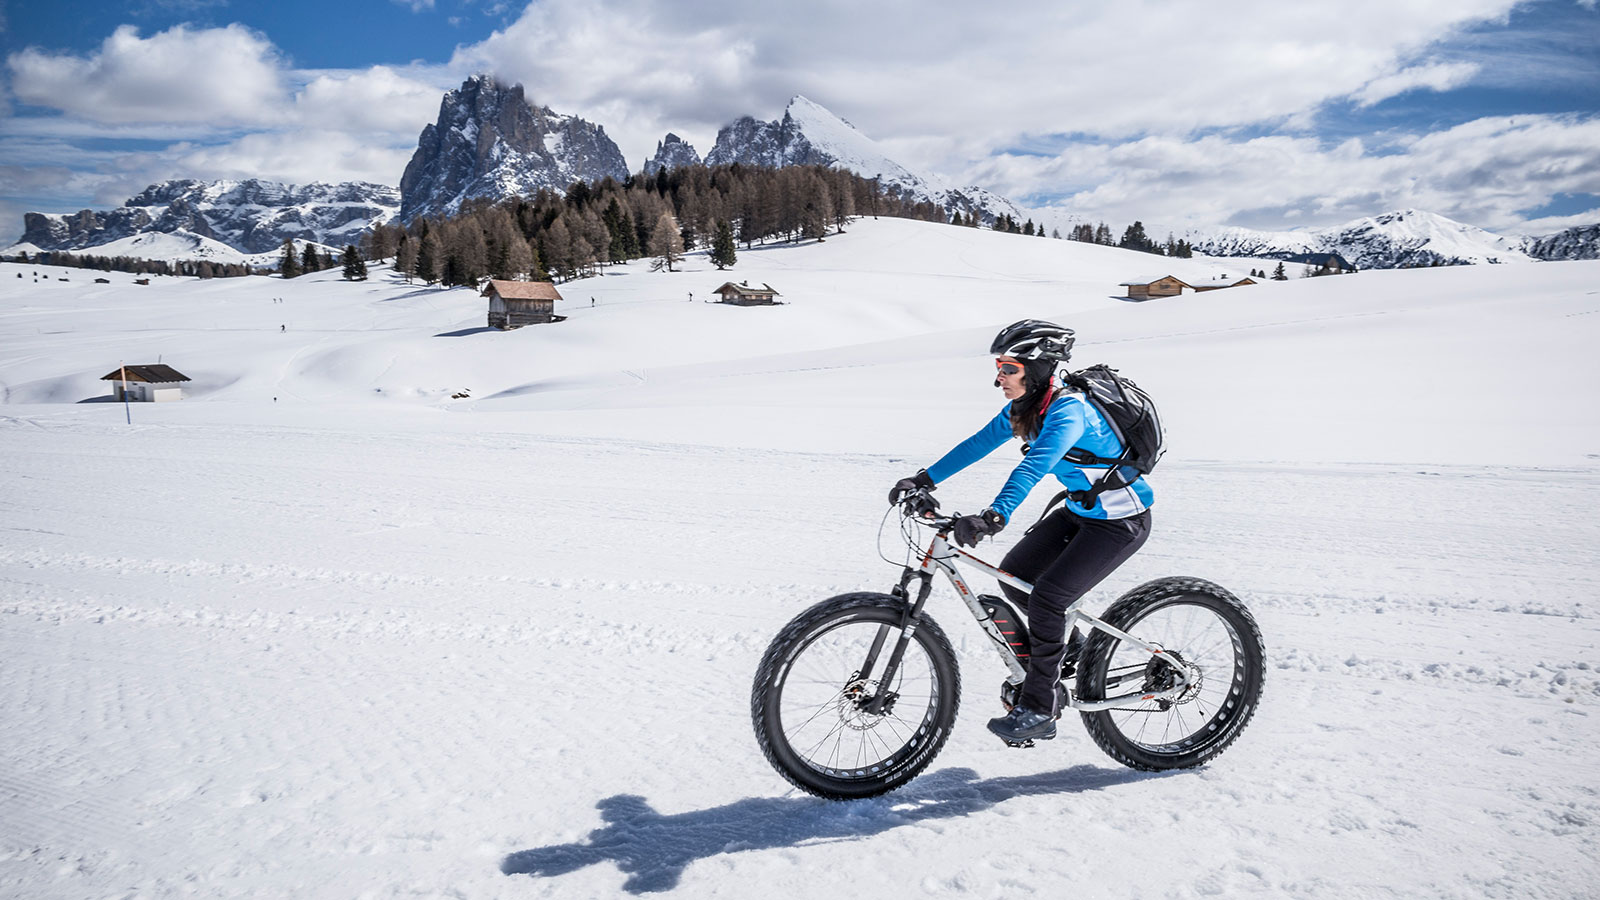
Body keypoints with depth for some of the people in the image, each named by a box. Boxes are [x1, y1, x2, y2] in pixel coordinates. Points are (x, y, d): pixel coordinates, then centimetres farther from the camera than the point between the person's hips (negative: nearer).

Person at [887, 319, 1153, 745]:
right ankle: (1072, 650, 26)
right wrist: (924, 480, -8)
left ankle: (1039, 709, -5)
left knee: (1047, 597, -17)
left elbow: (1034, 467, -44)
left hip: (1121, 521, -9)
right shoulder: (1025, 406, -2)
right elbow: (978, 444, -1)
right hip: (1080, 510, 9)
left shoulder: (1069, 411, -29)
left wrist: (993, 517, -56)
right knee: (1015, 576, 4)